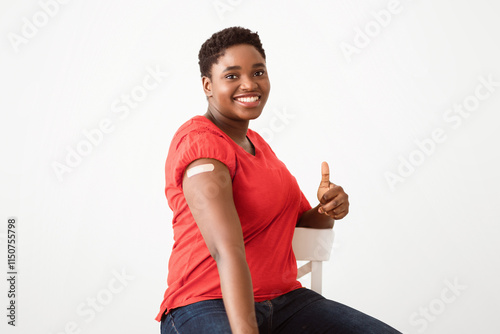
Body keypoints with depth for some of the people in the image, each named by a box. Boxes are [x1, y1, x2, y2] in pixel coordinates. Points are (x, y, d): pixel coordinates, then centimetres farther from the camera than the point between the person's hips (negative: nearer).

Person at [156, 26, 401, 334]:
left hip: (285, 298, 7)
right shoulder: (200, 142, -13)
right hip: (209, 306, -7)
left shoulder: (256, 142, 16)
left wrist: (329, 208, -4)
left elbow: (301, 220, 19)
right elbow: (228, 251, -27)